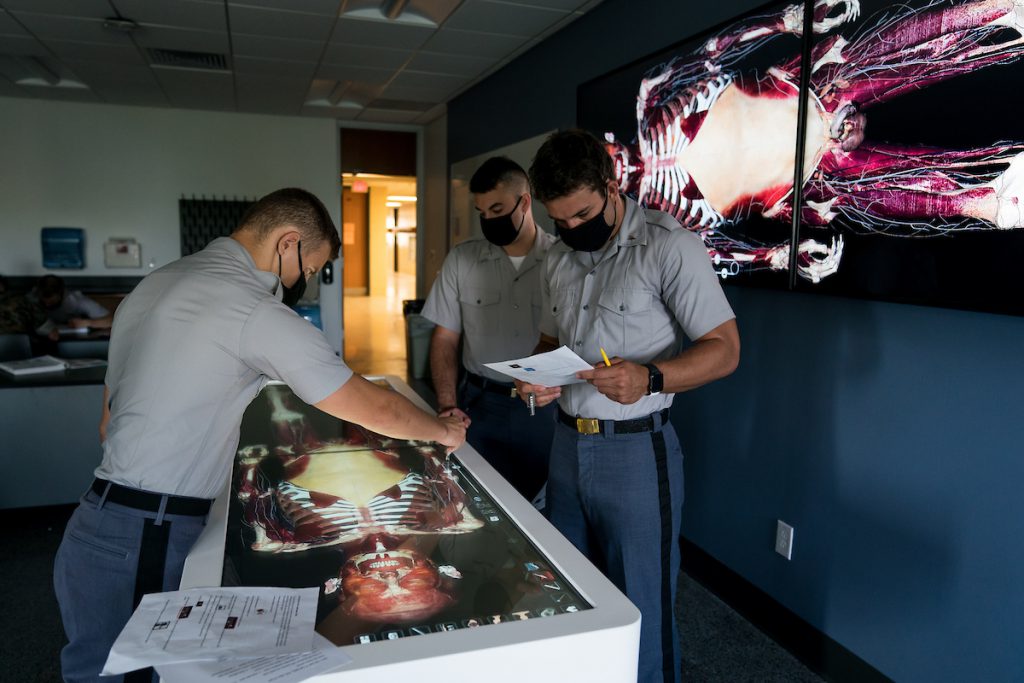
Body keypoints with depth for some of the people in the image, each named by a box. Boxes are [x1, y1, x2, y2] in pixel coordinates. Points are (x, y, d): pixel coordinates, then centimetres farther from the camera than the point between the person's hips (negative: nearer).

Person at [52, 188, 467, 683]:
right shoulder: (257, 312, -18)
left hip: (100, 523, 9)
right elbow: (375, 410, -15)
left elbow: (109, 424, 16)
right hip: (144, 548, -9)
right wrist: (443, 430, 2)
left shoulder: (155, 283, 10)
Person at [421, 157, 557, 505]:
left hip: (547, 408, -1)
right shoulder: (461, 260, 1)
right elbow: (445, 339, 4)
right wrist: (448, 405, -8)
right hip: (481, 407, 1)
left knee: (540, 506, 9)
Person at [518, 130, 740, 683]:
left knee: (641, 614, 7)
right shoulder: (558, 260, 9)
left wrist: (650, 378, -30)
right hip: (567, 444, 7)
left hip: (635, 452, -6)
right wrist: (537, 376, -3)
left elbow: (723, 348, -12)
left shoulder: (668, 245, -12)